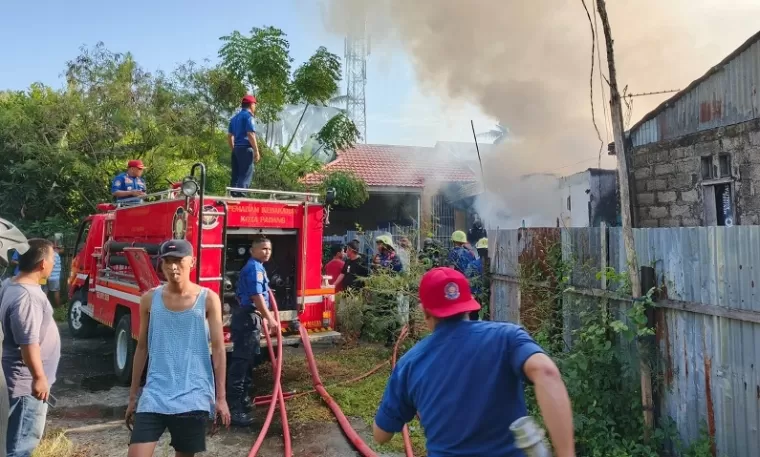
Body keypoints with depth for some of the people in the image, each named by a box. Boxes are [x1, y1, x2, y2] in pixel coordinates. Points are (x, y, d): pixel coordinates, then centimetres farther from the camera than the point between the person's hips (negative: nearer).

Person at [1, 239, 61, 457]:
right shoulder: (26, 296, -27)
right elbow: (28, 343, -27)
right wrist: (39, 377, -20)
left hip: (28, 375, 10)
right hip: (29, 378, -10)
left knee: (26, 433, 24)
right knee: (26, 436, 1)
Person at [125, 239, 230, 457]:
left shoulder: (208, 299, -5)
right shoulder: (150, 299, 2)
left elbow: (218, 349, -3)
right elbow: (142, 348, 9)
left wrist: (220, 397, -4)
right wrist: (133, 396, 12)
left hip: (193, 397, -1)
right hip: (155, 395, 1)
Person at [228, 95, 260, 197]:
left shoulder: (235, 117, 19)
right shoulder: (248, 116, -7)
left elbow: (229, 135, 20)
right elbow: (250, 135, -16)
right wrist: (256, 151, -14)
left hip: (236, 148, 9)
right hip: (245, 148, -8)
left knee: (236, 174, 11)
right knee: (246, 175, -8)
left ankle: (233, 195, 12)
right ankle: (240, 195, -15)